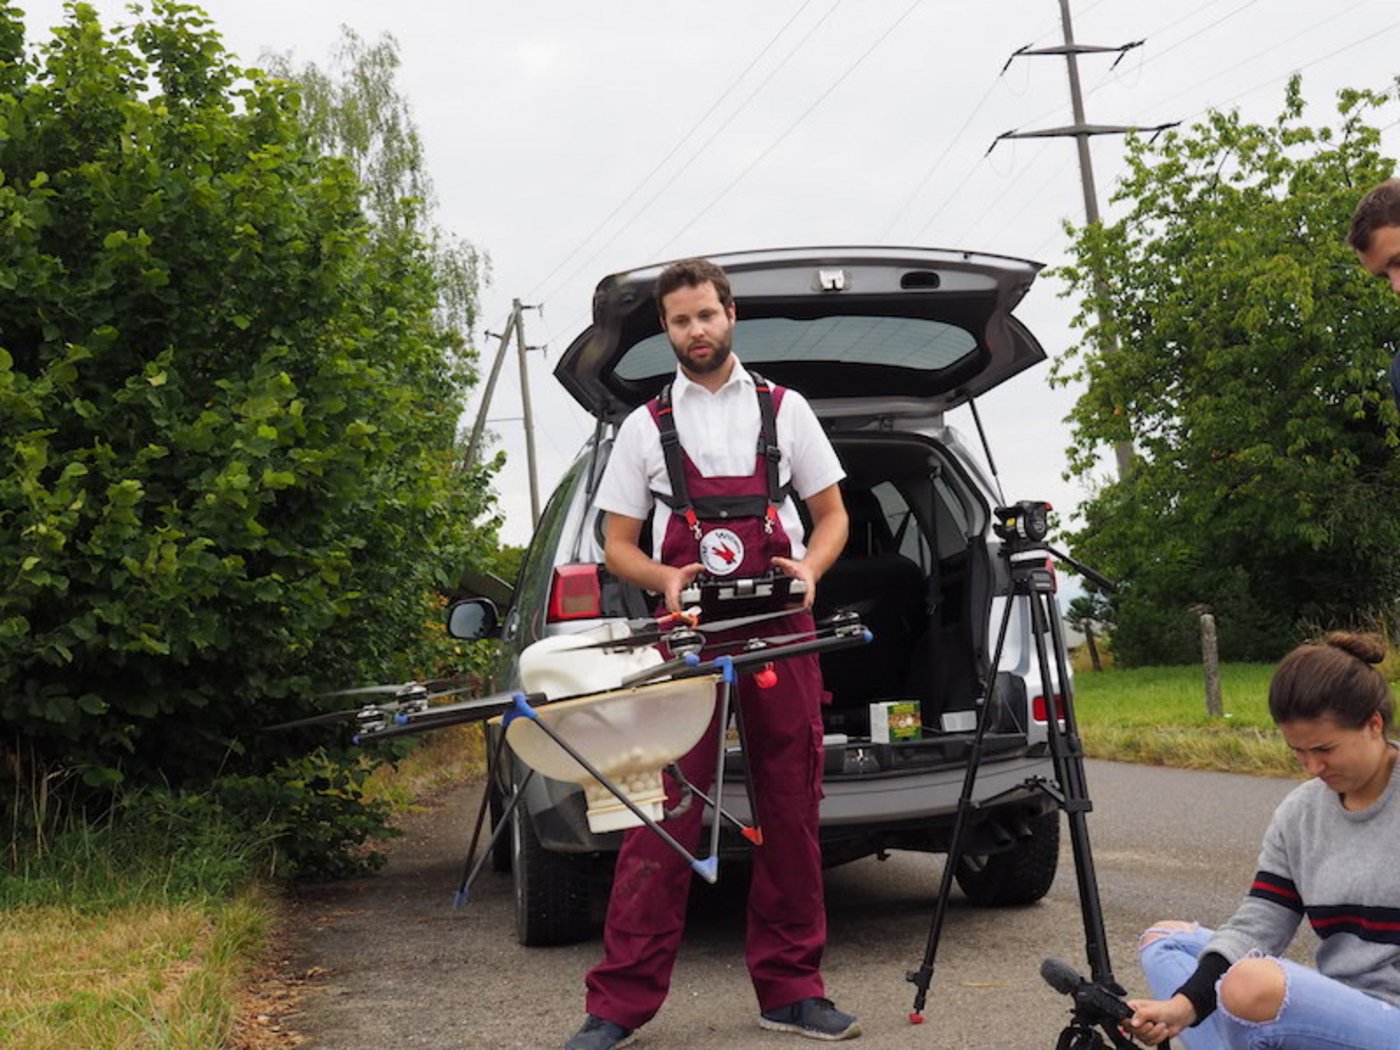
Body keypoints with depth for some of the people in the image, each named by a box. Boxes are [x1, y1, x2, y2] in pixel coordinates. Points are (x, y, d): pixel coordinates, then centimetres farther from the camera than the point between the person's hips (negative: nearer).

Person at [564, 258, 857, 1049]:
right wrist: (666, 580, -11)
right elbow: (618, 546, 10)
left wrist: (809, 567, -7)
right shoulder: (646, 428, 10)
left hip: (781, 631, 1)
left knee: (792, 812, 4)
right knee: (664, 814, -7)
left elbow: (832, 514, 14)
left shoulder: (786, 411, 12)